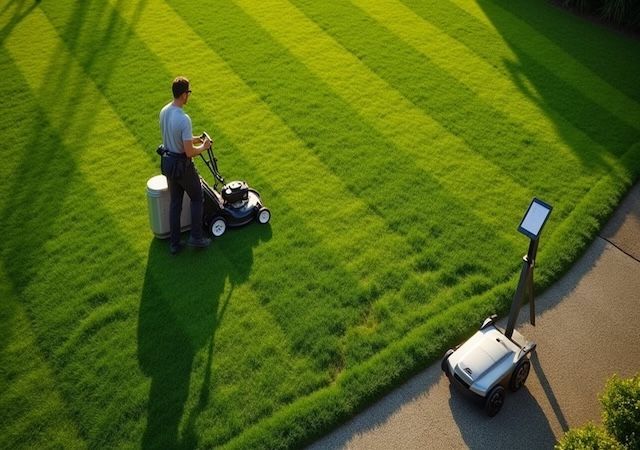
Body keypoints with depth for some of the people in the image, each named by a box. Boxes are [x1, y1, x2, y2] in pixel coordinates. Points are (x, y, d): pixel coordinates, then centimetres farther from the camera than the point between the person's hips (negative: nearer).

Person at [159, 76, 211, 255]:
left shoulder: (163, 111, 0)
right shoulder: (184, 119, -28)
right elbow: (189, 152, -26)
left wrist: (194, 139, 18)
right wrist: (204, 147, -7)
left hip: (167, 162, 8)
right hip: (182, 165, -8)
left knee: (175, 202, 16)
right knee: (197, 198, 14)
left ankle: (174, 243, 22)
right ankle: (196, 237, 18)